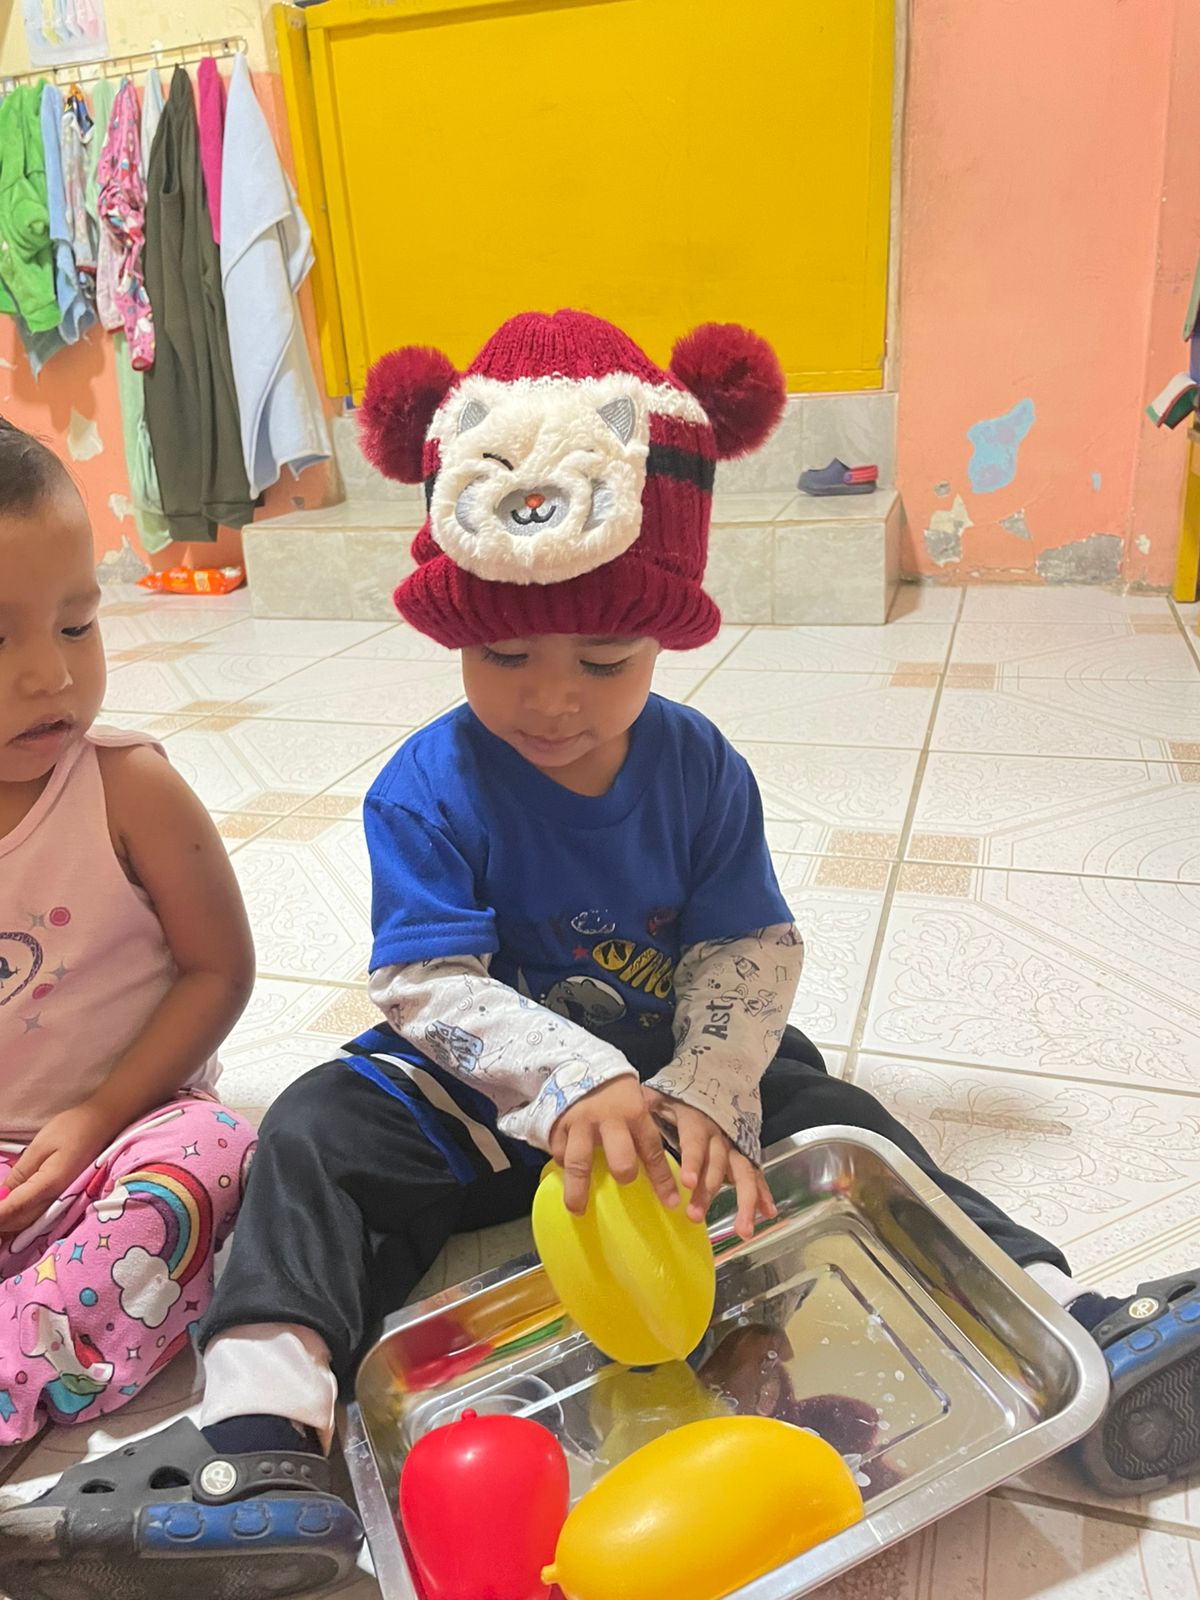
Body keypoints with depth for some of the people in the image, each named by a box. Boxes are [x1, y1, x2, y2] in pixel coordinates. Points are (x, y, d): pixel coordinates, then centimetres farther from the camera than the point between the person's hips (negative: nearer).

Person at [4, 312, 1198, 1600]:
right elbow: (428, 985, -23)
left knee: (833, 1121, -17)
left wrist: (710, 1091, -25)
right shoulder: (426, 790, -17)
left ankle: (1057, 1319, -13)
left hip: (673, 1067, 2)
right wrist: (576, 1083, -37)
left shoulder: (698, 766, -9)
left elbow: (754, 949, -8)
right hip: (483, 1092, -1)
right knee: (317, 1133, -22)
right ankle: (261, 1456, -25)